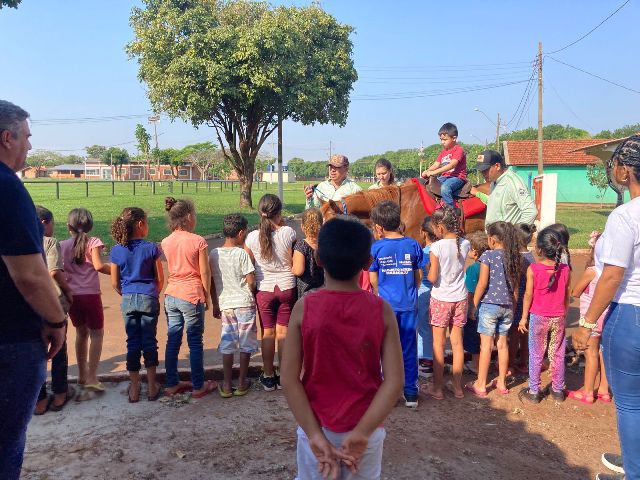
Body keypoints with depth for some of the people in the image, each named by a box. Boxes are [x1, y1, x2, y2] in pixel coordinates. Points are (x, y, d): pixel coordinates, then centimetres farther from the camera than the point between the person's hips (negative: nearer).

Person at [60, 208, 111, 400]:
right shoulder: (93, 242, -6)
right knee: (96, 333, 9)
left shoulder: (63, 245, 4)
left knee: (81, 333, 20)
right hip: (90, 295, -4)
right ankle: (91, 377, 3)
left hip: (71, 296, 4)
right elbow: (98, 266, -20)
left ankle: (82, 376, 27)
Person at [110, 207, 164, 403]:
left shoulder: (117, 251, -1)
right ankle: (152, 387, 15)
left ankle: (134, 388, 16)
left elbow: (115, 283, 3)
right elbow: (160, 279, -2)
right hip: (149, 298, -2)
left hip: (128, 300, 2)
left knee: (133, 343, 10)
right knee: (149, 342, 7)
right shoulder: (151, 248, -7)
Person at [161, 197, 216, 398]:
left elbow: (170, 268, 9)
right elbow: (204, 273, -9)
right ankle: (198, 386, 14)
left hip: (171, 295, 5)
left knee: (172, 341, 13)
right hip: (192, 295, -5)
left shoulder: (166, 242, 2)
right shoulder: (198, 241, -12)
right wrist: (207, 296, 2)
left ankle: (172, 384, 23)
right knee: (195, 342, 5)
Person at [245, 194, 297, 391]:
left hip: (264, 289, 0)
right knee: (283, 331, 10)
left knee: (268, 332, 12)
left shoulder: (252, 237, -8)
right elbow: (294, 263, -2)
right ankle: (284, 376, 19)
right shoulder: (288, 232, -11)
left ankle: (268, 377, 21)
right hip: (286, 286, 0)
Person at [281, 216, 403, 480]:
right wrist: (361, 432, -15)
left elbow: (289, 378, -14)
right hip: (365, 429, 1)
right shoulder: (381, 310, -11)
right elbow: (394, 381, -15)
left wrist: (314, 433, -12)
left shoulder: (304, 307, -13)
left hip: (316, 428, 0)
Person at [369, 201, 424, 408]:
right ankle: (411, 393, 18)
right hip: (409, 305, 2)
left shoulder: (376, 247, -8)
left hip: (386, 305, -2)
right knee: (409, 348, 10)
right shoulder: (413, 245, -1)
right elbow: (418, 278, 5)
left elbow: (373, 280, -2)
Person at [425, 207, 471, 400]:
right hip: (460, 298, 4)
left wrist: (425, 270, 3)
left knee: (438, 344, 7)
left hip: (441, 299, -4)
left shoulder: (437, 247, -17)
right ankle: (457, 386, 22)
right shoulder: (465, 244, -4)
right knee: (457, 342, 13)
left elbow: (433, 278, -16)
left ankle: (437, 387, 15)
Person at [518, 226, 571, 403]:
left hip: (538, 317, -2)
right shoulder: (565, 269, -5)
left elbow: (528, 295, -10)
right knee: (558, 355, 14)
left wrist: (524, 317, 0)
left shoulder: (533, 269, -14)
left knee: (536, 355, 8)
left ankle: (534, 391, 15)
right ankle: (558, 390, 25)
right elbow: (567, 296, 4)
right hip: (558, 318, 3)